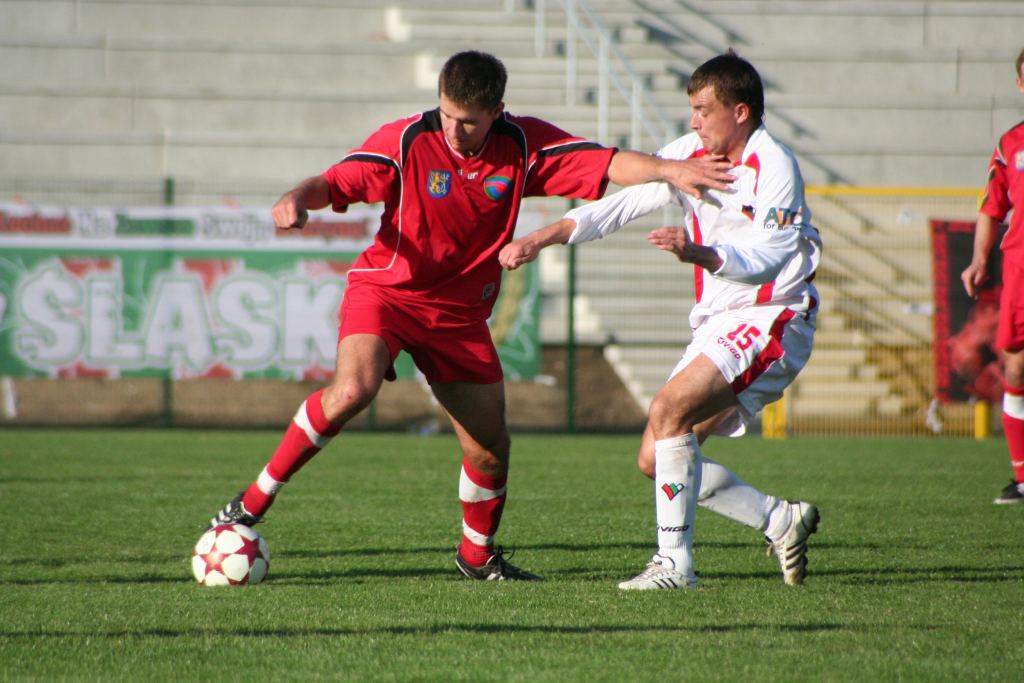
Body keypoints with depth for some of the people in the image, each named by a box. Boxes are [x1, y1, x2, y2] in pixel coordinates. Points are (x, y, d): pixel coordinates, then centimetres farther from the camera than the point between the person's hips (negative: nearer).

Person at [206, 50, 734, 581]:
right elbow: (335, 182, -12)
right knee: (353, 389, -31)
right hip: (387, 291, -4)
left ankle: (477, 554, 31)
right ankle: (254, 501, -19)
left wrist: (669, 170, -25)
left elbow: (607, 163, -10)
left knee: (491, 447, 4)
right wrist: (297, 200, -33)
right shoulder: (406, 140, -14)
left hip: (460, 313, 4)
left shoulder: (523, 144, -7)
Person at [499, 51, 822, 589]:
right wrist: (539, 239, -6)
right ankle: (782, 520, 17)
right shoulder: (690, 155, 6)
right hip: (717, 324, 8)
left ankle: (674, 562, -22)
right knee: (656, 460, 3)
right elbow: (622, 201, 4)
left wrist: (698, 254, -40)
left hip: (771, 319, -8)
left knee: (669, 409, -26)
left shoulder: (774, 166, -15)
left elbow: (767, 258, -24)